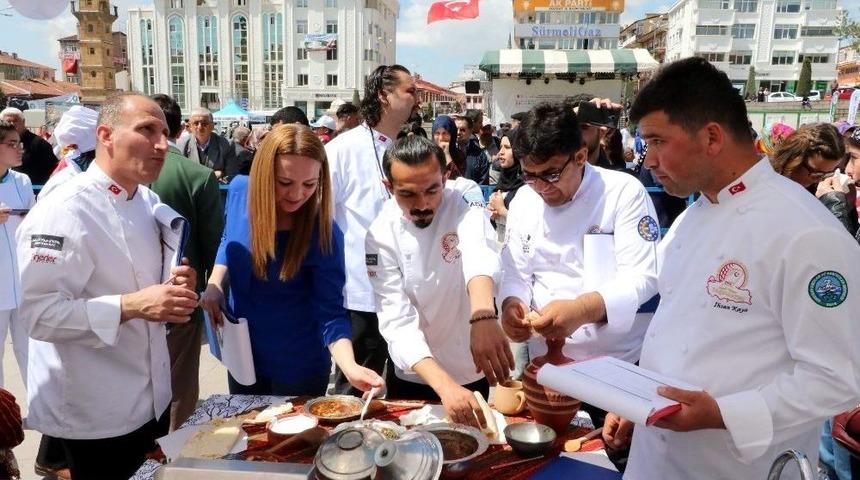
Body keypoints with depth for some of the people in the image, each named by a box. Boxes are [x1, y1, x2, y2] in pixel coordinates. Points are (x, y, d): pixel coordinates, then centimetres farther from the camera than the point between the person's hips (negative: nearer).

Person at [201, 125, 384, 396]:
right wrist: (214, 285, -9)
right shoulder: (240, 190, -14)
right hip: (240, 355, 5)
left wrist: (350, 368, -39)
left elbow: (331, 315, -23)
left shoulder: (323, 234, -26)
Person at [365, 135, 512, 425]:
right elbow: (398, 321, -24)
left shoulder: (465, 195, -17)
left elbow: (478, 250, -38)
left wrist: (484, 317, -58)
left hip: (473, 370, 1)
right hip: (413, 375, 0)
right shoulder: (381, 235, -17)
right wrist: (445, 385, -38)